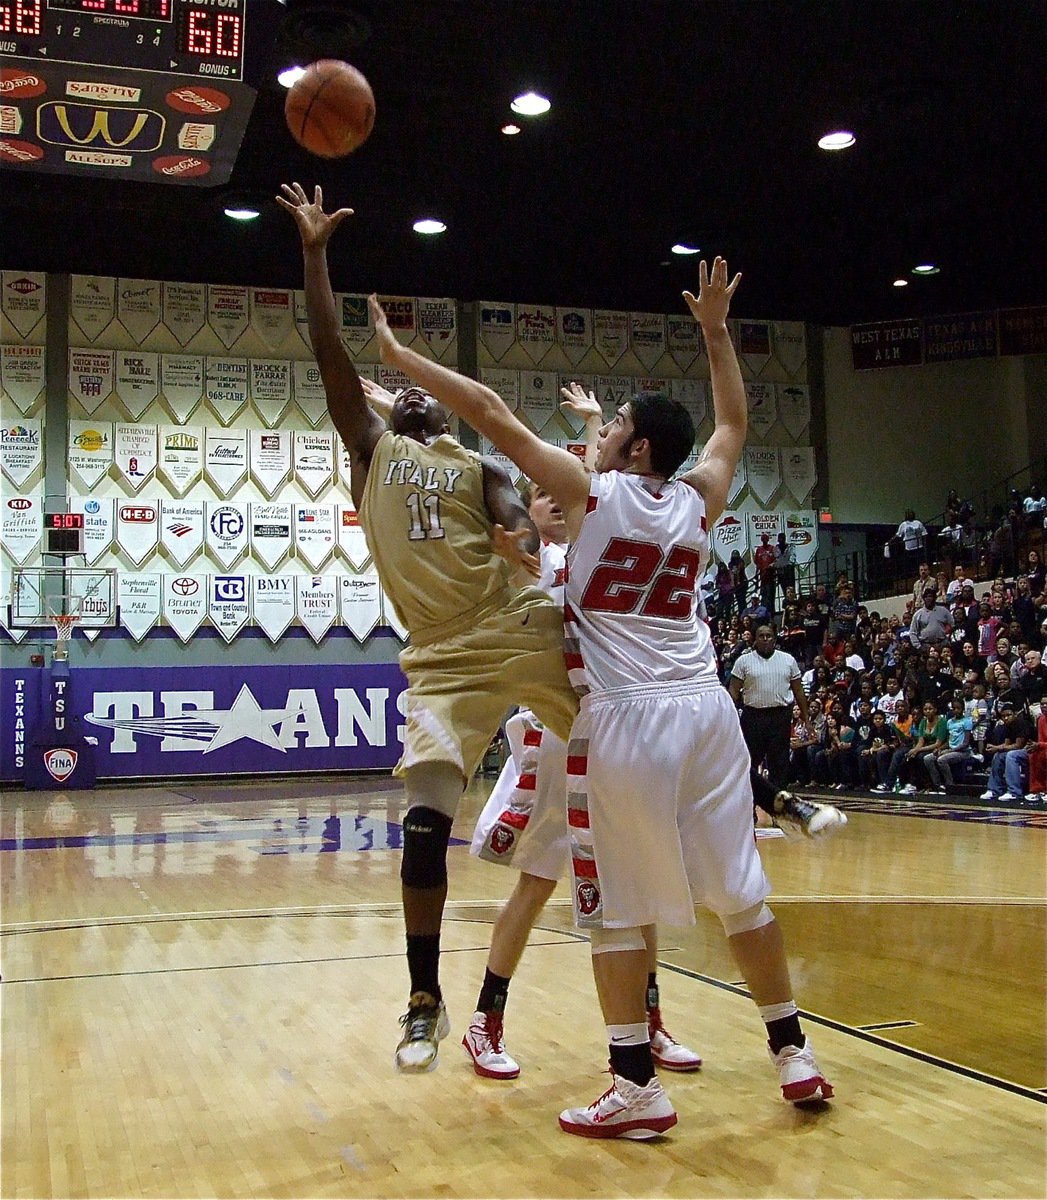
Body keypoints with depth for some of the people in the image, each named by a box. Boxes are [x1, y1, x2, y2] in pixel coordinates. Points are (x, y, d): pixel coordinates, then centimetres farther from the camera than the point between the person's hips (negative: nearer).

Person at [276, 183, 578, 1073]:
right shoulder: (373, 451, 16)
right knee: (425, 821, -9)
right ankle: (425, 1002, 5)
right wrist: (314, 250, 5)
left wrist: (529, 536, -27)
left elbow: (519, 520, -3)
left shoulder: (480, 467, 15)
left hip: (522, 632, 1)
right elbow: (330, 354, 9)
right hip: (442, 661, -1)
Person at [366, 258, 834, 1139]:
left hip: (623, 718, -5)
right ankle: (795, 1056, 22)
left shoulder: (590, 492, -3)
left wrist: (397, 354, 5)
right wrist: (716, 331, 36)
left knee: (616, 908, 3)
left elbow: (490, 412, -3)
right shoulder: (698, 501, 9)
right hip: (705, 709, 5)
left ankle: (637, 1089, 5)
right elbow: (734, 424, 30)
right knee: (740, 889, 13)